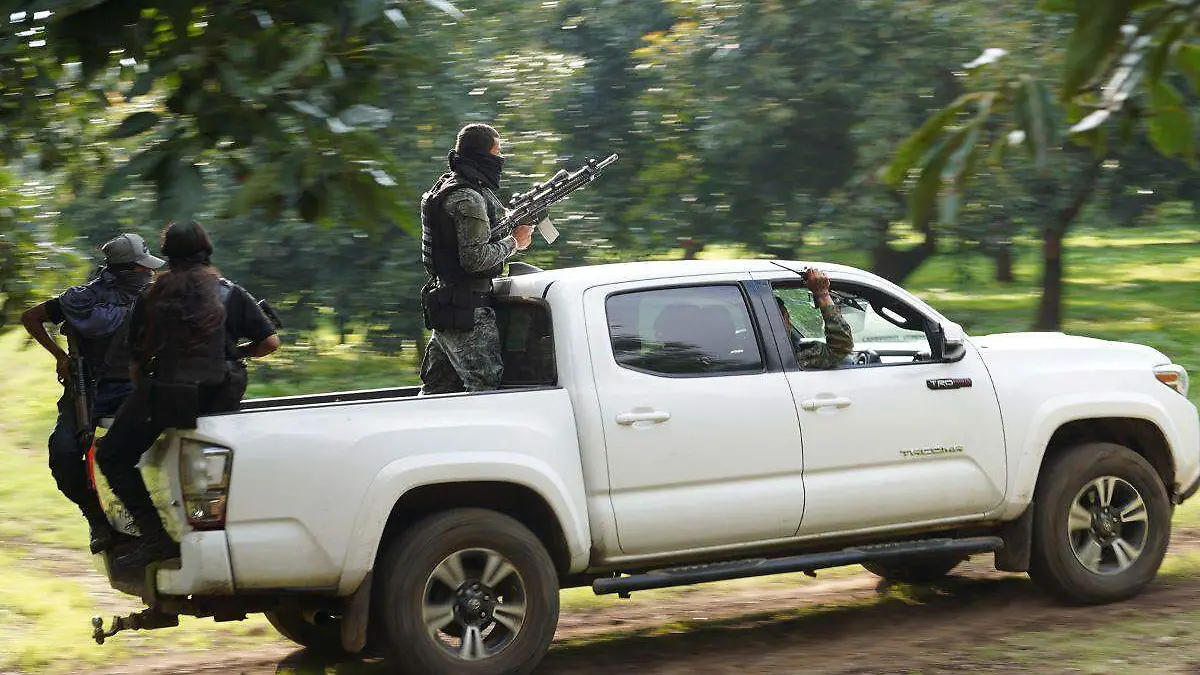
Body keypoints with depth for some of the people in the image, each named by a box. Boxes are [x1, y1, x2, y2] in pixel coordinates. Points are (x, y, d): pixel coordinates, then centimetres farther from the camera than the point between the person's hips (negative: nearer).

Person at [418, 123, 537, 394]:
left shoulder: (448, 187, 16)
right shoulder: (467, 198, -16)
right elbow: (475, 258, -23)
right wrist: (514, 241, -9)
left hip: (443, 308, 10)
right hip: (467, 311, -10)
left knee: (436, 391, 12)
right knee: (486, 387, -11)